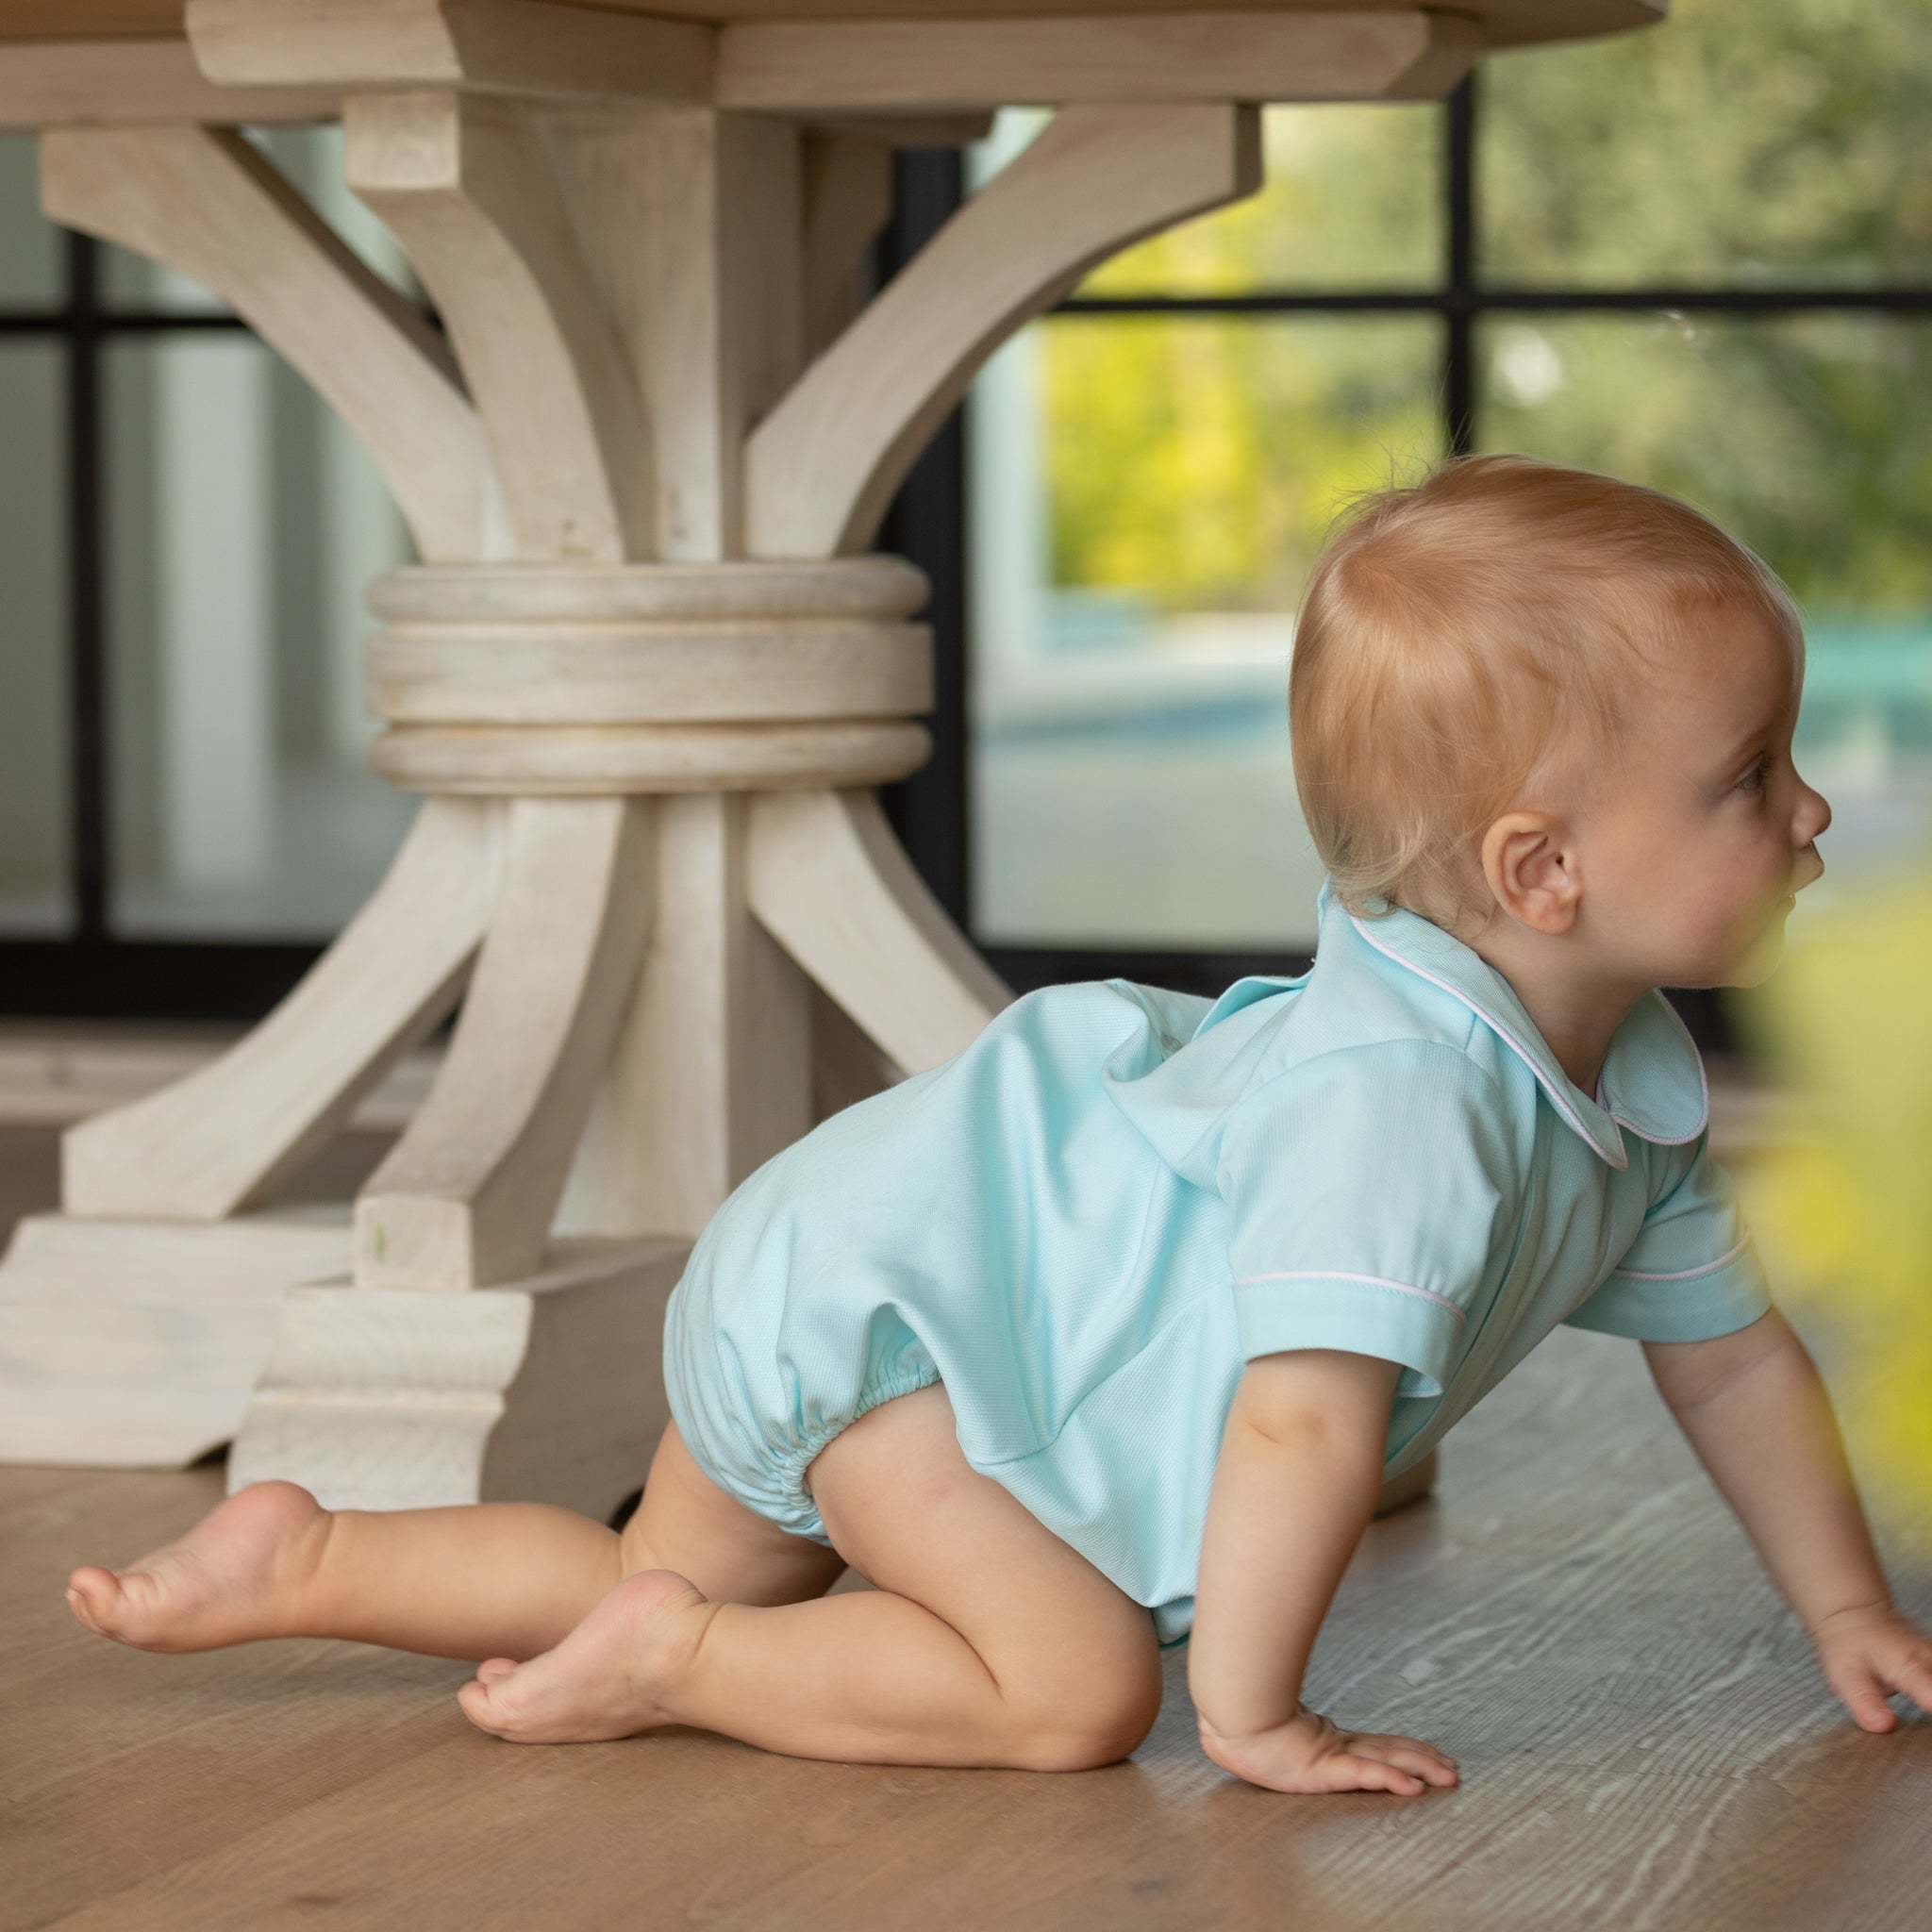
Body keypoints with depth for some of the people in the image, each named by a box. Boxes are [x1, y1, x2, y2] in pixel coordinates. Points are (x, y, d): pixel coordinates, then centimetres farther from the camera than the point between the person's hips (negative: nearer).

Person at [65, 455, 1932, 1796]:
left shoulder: (1628, 1091, -2)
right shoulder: (1398, 1098, -34)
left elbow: (1733, 1355, 11)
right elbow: (1306, 1418, -38)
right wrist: (1252, 1713, -30)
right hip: (871, 1291, -10)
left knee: (678, 1588, 21)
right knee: (1072, 1686, -24)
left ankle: (301, 1559, 29)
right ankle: (672, 1657, -9)